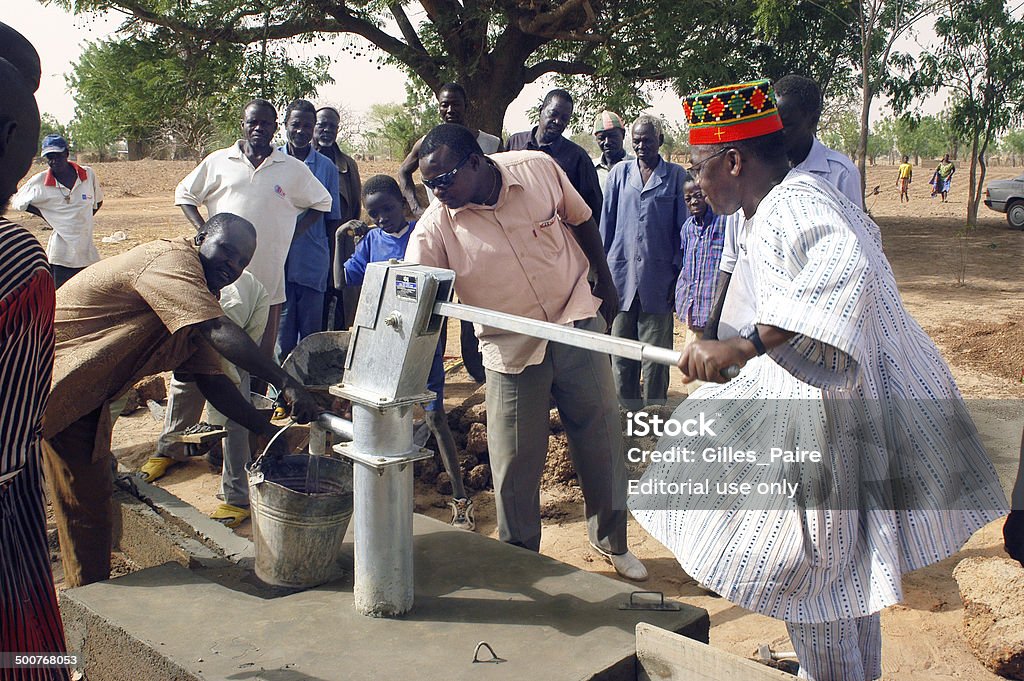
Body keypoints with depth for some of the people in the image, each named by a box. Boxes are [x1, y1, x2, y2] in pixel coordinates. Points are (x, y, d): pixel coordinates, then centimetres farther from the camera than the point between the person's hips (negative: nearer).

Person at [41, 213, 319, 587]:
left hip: (87, 395, 10)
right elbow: (220, 332, -37)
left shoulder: (195, 289, 7)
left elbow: (209, 377, 3)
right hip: (50, 373, -10)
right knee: (83, 504, -4)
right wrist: (286, 383, -43)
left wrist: (267, 430, -7)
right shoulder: (172, 260, -22)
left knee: (92, 498, 17)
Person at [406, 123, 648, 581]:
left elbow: (581, 221, 5)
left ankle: (612, 541, 37)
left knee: (602, 440, 13)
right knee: (514, 465, 4)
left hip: (579, 324, 2)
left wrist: (606, 285, 11)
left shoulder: (539, 169, -12)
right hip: (513, 352, -1)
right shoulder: (435, 227, -16)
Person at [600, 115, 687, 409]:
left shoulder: (676, 176, 3)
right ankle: (626, 410, 18)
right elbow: (606, 222, 11)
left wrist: (678, 272, 0)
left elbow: (682, 227, 5)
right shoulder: (619, 173, 9)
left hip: (658, 276, -2)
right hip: (621, 272, 2)